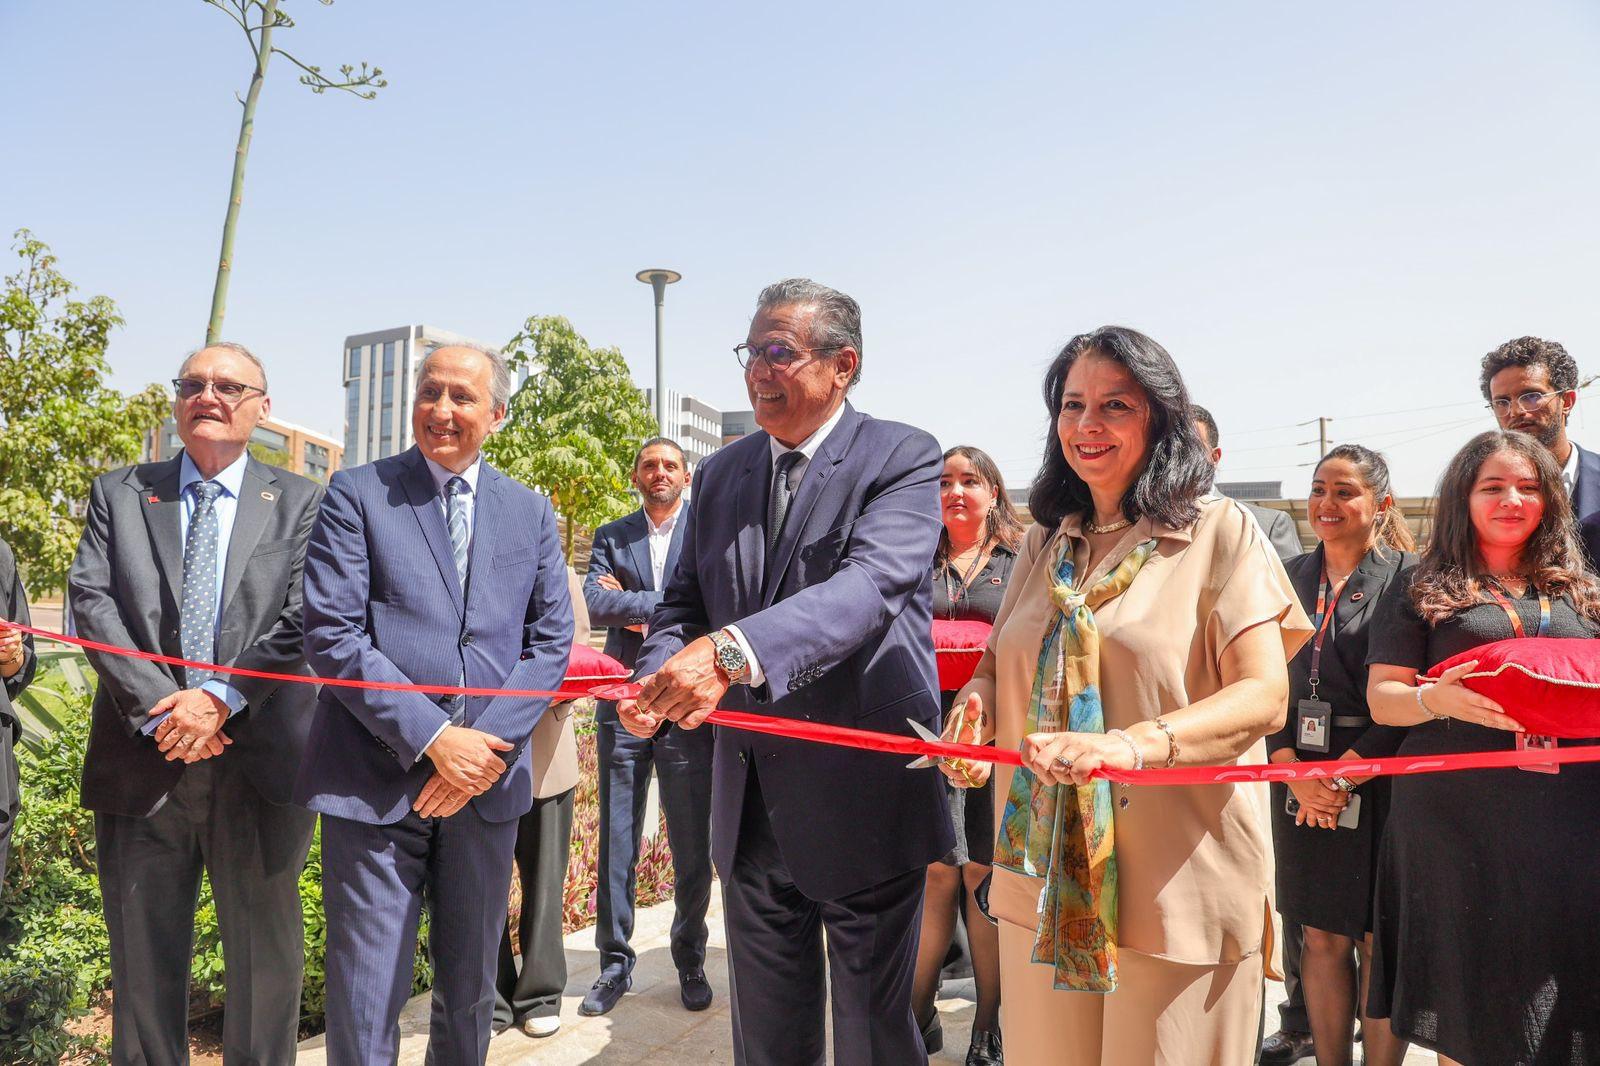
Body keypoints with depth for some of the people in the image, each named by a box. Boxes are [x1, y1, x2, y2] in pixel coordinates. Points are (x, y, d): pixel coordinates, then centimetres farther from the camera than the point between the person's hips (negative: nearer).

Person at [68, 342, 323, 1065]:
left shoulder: (301, 504, 4)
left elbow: (301, 622, -5)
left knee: (265, 956, 10)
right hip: (142, 759, 2)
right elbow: (92, 601, -2)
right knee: (143, 958, 14)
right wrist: (158, 706, -14)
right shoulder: (118, 493, 10)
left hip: (257, 759, -1)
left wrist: (219, 698, -17)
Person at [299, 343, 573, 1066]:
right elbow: (330, 633, -9)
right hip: (377, 781, -3)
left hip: (487, 782, 3)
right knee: (364, 1002, 4)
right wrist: (432, 739, -15)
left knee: (470, 992, 17)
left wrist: (489, 744, -9)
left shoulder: (531, 512, 9)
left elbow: (551, 641, 6)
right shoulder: (357, 493, 0)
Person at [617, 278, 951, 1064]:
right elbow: (684, 603, 8)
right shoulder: (719, 475, 8)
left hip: (862, 801, -5)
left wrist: (733, 651, -41)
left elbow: (872, 584, -27)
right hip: (751, 803, 6)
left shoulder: (903, 459, -10)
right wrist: (653, 681, -15)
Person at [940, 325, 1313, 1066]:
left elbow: (1263, 696, -14)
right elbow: (1000, 663, 18)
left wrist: (1129, 745, -30)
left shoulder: (1220, 532, -5)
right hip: (1043, 877, 5)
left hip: (1176, 884, -4)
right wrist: (974, 705, -6)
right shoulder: (1045, 542, 10)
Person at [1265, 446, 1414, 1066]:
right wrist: (1294, 771, -7)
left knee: (1380, 944, 6)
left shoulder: (1408, 576, -4)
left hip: (1380, 784, -4)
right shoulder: (1290, 578, 9)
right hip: (1302, 782, 4)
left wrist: (1344, 773, -12)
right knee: (1322, 939, 12)